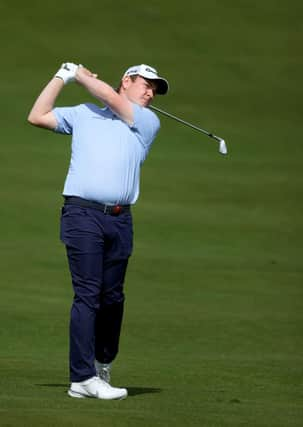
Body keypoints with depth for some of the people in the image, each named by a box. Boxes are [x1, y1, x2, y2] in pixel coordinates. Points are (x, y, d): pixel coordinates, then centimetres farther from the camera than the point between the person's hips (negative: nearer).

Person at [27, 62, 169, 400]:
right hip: (82, 214, -3)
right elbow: (37, 117, 14)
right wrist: (62, 77, 15)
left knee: (112, 298, 6)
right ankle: (82, 378, -13)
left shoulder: (148, 122, 15)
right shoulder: (81, 115, 16)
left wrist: (81, 75, 16)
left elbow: (111, 98, 2)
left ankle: (103, 364, 24)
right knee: (87, 295, -10)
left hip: (120, 220, 3)